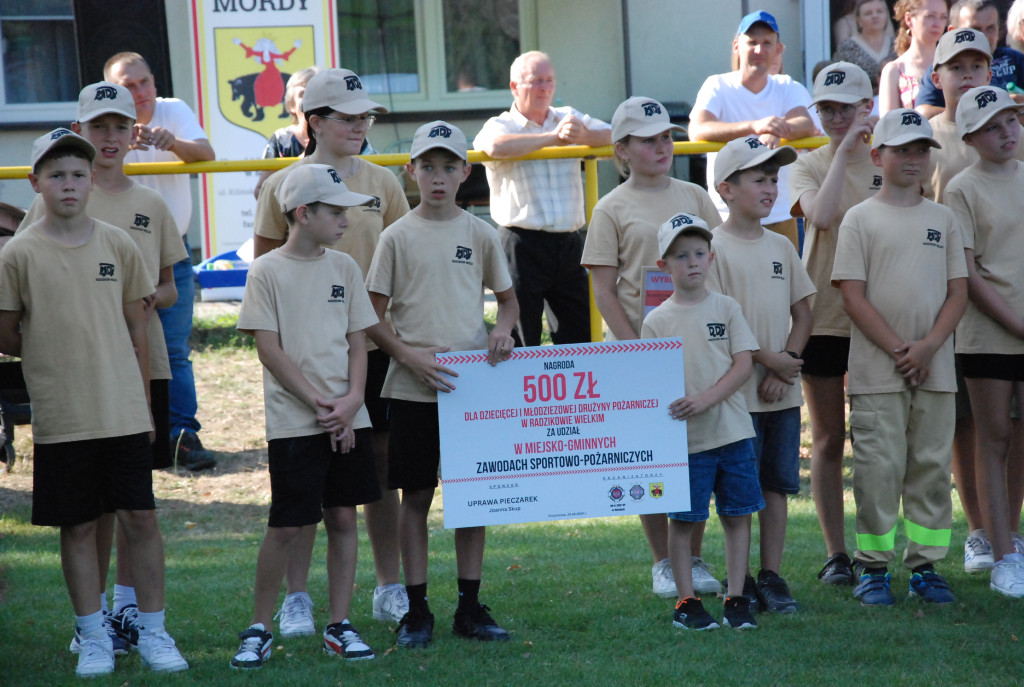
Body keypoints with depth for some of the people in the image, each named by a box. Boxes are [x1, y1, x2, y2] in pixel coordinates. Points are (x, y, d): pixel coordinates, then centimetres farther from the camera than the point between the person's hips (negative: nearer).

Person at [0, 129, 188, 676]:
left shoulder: (118, 245, 5)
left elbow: (138, 330, 10)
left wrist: (143, 402, 9)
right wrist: (52, 352, 6)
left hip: (125, 414, 2)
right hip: (61, 419, -2)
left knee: (141, 519, 2)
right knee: (78, 527, 5)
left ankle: (153, 633, 13)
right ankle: (93, 639, 16)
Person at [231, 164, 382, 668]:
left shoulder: (344, 267, 9)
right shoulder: (267, 271, -5)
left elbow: (357, 341, 9)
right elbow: (269, 349, -9)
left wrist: (351, 401, -7)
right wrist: (318, 402, -13)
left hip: (348, 418, 5)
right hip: (293, 421, -4)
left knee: (343, 517, 5)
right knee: (286, 526, -4)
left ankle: (339, 625, 13)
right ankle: (259, 629, 7)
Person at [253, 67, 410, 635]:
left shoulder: (381, 183, 7)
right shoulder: (283, 187, -2)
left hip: (374, 341, 3)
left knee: (380, 461, 8)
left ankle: (390, 588, 19)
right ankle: (296, 596, 6)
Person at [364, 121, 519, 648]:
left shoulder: (479, 234, 6)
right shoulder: (398, 237, 0)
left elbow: (507, 297, 16)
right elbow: (373, 316, 0)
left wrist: (503, 330, -5)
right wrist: (410, 355, -13)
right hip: (414, 387, -2)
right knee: (416, 495, 3)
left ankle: (470, 607, 13)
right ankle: (416, 610, 8)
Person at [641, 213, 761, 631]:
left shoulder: (726, 308, 4)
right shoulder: (657, 321, 2)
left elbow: (743, 364, -2)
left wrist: (707, 398, -16)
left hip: (732, 429, 1)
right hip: (684, 438, -1)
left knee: (738, 514, 4)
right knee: (683, 519, 3)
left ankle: (736, 598, 12)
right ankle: (686, 602, 13)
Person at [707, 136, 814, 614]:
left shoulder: (781, 247, 12)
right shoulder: (716, 248, -7)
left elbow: (802, 312, 12)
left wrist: (787, 361, -4)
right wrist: (769, 359, -12)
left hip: (784, 391, 6)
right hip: (737, 390, -6)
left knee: (777, 483, 8)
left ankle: (772, 577, 15)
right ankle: (740, 582, 7)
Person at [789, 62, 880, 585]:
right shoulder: (809, 165, 1)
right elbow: (821, 215, -20)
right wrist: (844, 150, -18)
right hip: (823, 312, -1)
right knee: (828, 439, 4)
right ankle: (836, 554, 11)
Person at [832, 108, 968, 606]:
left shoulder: (942, 219, 11)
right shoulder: (861, 219, 1)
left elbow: (958, 292, 7)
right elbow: (853, 296, -5)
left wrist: (927, 347, -8)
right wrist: (898, 351, -11)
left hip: (935, 370, 3)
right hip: (877, 372, -3)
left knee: (932, 466, 5)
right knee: (879, 467, -3)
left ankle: (924, 565, 12)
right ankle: (874, 567, 4)